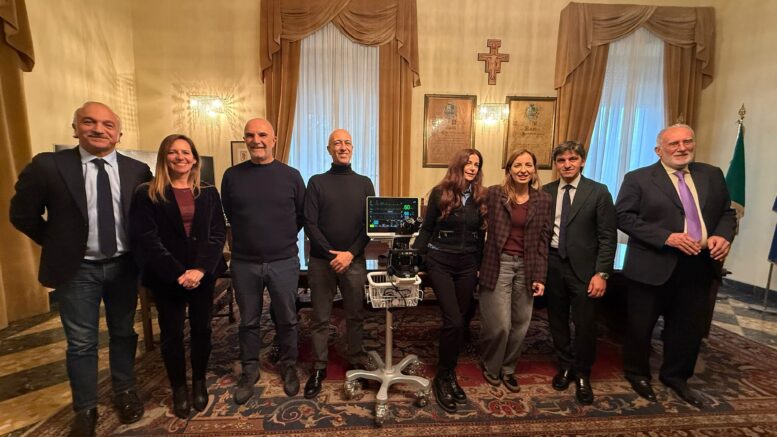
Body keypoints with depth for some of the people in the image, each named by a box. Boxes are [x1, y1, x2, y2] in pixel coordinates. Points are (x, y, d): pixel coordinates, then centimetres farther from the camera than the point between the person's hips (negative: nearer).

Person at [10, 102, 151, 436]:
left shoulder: (137, 170, -4)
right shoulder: (47, 166, -8)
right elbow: (22, 214, 2)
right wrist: (58, 246, 1)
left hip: (123, 266, 2)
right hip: (76, 270, -1)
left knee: (123, 334, 17)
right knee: (81, 344, 11)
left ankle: (124, 392, 37)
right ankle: (85, 409, 30)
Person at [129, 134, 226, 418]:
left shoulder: (209, 193, 4)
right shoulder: (147, 194, -3)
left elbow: (218, 234, -1)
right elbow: (145, 240, -9)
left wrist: (201, 269, -14)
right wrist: (178, 273, -16)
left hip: (204, 274, 2)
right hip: (166, 278, -1)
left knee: (201, 329, 11)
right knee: (171, 333, 10)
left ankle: (199, 382, 31)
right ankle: (179, 388, 29)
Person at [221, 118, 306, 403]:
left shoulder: (291, 176, -2)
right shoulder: (232, 175, 1)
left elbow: (302, 216, 6)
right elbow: (227, 215, 13)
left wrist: (284, 240, 7)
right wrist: (248, 239, 11)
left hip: (284, 262, -1)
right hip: (244, 263, 1)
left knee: (287, 320, 12)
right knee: (249, 321, 14)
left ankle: (288, 367, 33)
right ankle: (249, 371, 34)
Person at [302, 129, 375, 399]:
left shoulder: (364, 183, 6)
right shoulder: (316, 182, 3)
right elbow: (310, 224, -3)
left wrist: (351, 253, -11)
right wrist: (330, 253, -14)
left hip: (354, 260, 1)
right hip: (321, 260, -1)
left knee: (355, 315, 11)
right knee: (320, 318, 8)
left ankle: (356, 363, 28)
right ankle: (318, 368, 23)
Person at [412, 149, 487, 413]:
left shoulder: (481, 197, 5)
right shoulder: (440, 193, -4)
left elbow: (480, 235, 10)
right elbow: (426, 229, 0)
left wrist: (479, 265, 11)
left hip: (467, 264, 4)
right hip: (440, 262, -3)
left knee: (459, 320, 9)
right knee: (453, 321, -10)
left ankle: (450, 374, 28)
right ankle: (442, 377, 12)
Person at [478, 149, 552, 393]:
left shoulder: (543, 200, 6)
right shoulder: (494, 194, -2)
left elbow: (543, 240, 5)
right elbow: (484, 228, -4)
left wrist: (539, 276, 1)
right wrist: (480, 265, -10)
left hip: (526, 266, 3)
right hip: (499, 264, -3)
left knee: (520, 324, 9)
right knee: (499, 323, -1)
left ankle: (508, 369, 33)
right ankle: (490, 366, 28)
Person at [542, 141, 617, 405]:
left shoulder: (598, 192, -3)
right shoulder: (546, 192, 5)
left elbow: (608, 237, -5)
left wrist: (602, 273, -11)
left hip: (583, 267, -2)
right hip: (553, 265, 3)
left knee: (585, 324, 4)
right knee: (557, 321, 13)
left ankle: (582, 375, 27)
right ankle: (565, 366, 35)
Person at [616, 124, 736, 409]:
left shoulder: (712, 175, 11)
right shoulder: (638, 179, -6)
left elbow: (727, 212, 14)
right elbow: (623, 216, -13)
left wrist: (723, 235, -7)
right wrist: (666, 237, -20)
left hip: (700, 265, 5)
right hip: (654, 266, -5)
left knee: (690, 326, 16)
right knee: (641, 326, 9)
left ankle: (676, 376, 37)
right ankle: (637, 374, 31)